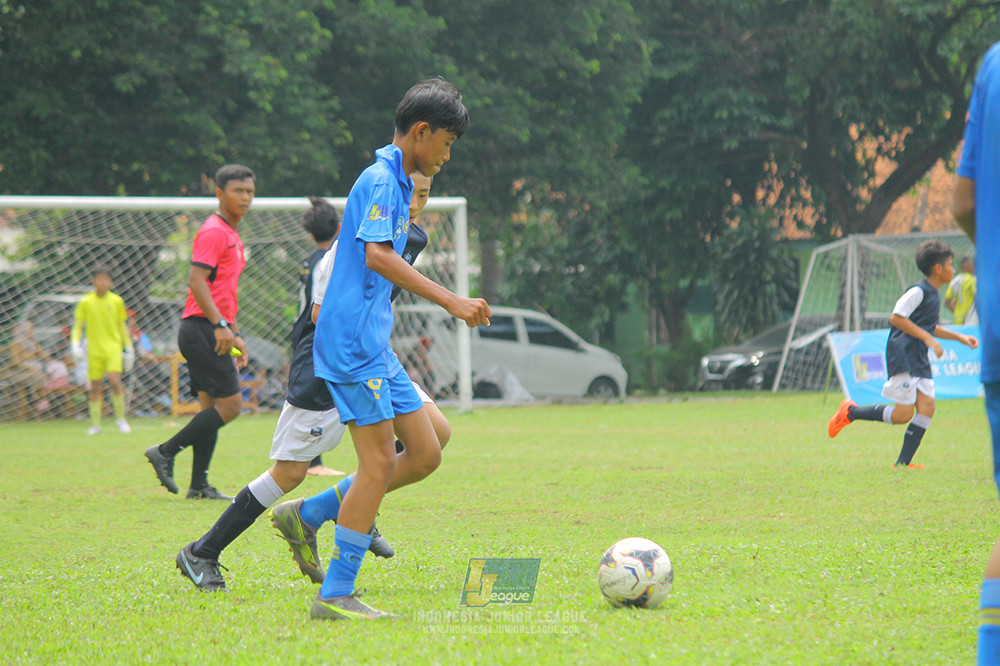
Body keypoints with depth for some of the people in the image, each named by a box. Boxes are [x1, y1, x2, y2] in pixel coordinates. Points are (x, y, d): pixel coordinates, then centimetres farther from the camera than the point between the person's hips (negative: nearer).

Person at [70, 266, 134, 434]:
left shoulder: (116, 301, 4)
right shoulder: (85, 302, 1)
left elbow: (122, 326, 14)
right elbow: (78, 326, 6)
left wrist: (129, 349, 14)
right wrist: (75, 345, -8)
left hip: (113, 348, 0)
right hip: (94, 350, 0)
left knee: (114, 380, -17)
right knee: (95, 387, 1)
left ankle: (120, 419, -3)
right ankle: (95, 424, 11)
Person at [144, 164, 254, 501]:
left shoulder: (231, 236, 21)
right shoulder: (213, 231, -10)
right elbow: (197, 280, -21)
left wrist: (235, 334, 25)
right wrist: (220, 325, -28)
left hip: (213, 331, 10)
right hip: (203, 329, -10)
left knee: (212, 407, 7)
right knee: (229, 404, -12)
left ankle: (199, 485, 6)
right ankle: (165, 452, -6)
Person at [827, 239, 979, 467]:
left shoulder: (934, 295, 17)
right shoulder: (918, 292, -13)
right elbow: (896, 318, -20)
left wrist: (959, 337, 26)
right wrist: (927, 338, -21)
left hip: (919, 360, 9)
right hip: (902, 356, -9)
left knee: (927, 406, -4)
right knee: (903, 414, -11)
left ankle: (903, 462, -1)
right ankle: (852, 412, 6)